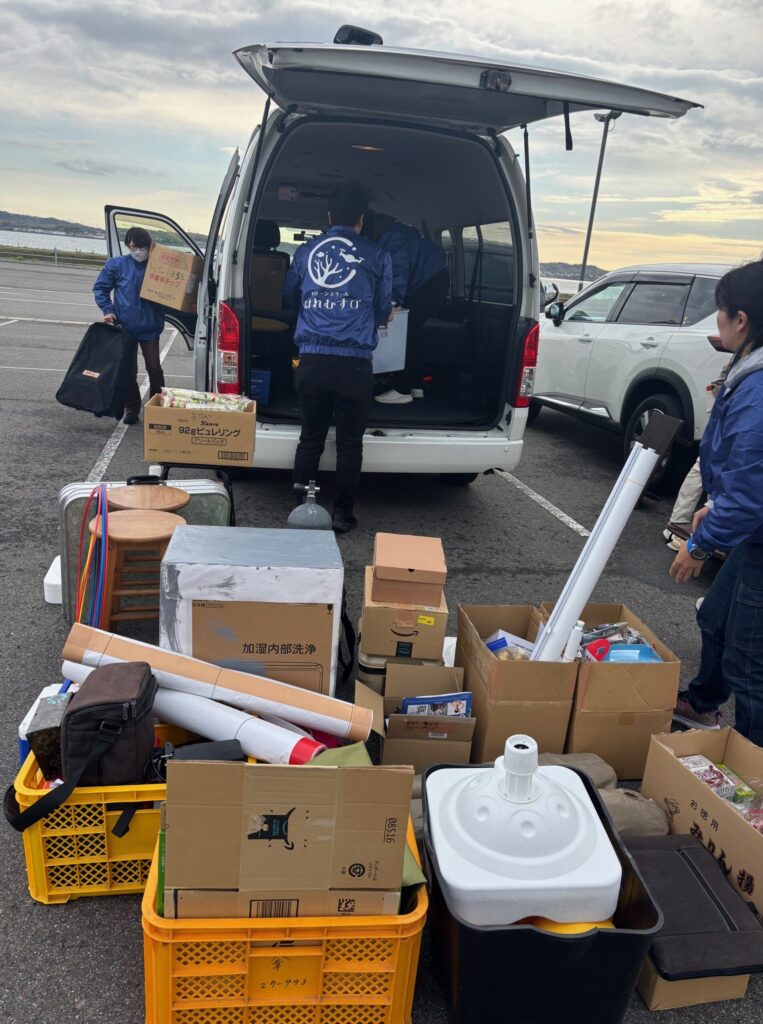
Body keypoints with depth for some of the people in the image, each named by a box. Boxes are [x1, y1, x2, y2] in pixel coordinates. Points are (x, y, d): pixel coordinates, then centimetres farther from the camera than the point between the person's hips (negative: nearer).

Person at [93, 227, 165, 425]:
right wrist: (107, 310, -4)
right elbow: (100, 288, 7)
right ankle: (132, 408, 19)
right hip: (124, 327, 1)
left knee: (154, 369, 1)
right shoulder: (117, 264, 0)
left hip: (150, 328, 0)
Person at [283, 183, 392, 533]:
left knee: (310, 438, 12)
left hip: (312, 359, 2)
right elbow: (383, 312, 15)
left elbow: (289, 298, 26)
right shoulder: (376, 257, 5)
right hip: (354, 363, -2)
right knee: (349, 443, 8)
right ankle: (342, 513, 14)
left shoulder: (305, 251, 11)